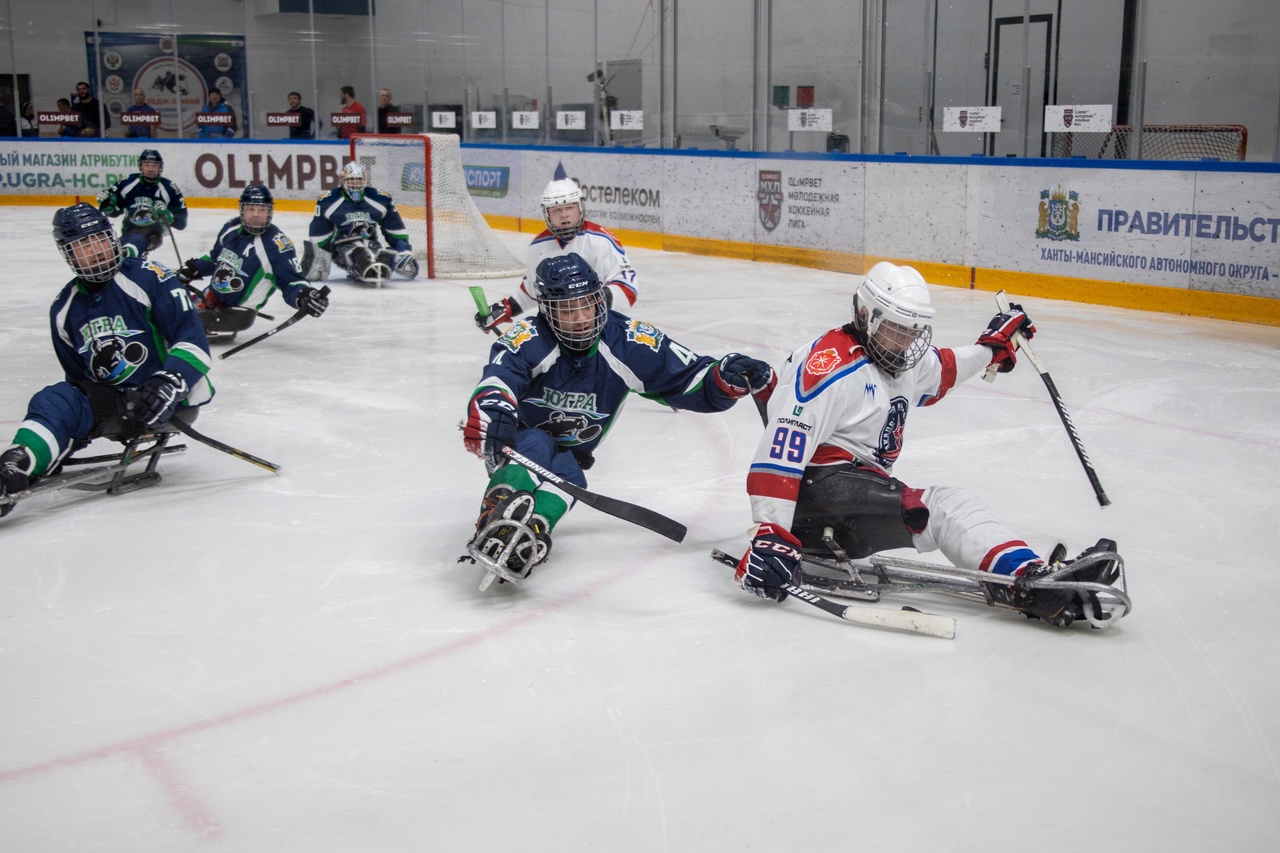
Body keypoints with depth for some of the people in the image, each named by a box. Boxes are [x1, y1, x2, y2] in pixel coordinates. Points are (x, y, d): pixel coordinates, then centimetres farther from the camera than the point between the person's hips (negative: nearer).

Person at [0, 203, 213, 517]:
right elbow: (77, 376, 21)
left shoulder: (147, 278, -9)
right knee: (53, 403, -17)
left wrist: (169, 382, -31)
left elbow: (192, 339, -16)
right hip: (115, 404, 7)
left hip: (171, 400, -7)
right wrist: (74, 425, 9)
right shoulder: (64, 310, 11)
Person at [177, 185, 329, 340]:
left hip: (236, 310, -7)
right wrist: (192, 269, 16)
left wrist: (304, 296, -42)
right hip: (211, 297, 7)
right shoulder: (231, 227, -2)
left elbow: (291, 281, -23)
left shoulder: (277, 244, -23)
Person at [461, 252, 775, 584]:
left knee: (567, 475, -31)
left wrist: (729, 377, -34)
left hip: (567, 454, 3)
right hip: (518, 443, -3)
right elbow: (496, 380, -44)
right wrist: (491, 413, -66)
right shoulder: (530, 338, -24)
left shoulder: (628, 342, -15)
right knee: (535, 444, -36)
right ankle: (497, 528, -57)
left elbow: (692, 379, -13)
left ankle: (520, 543, -50)